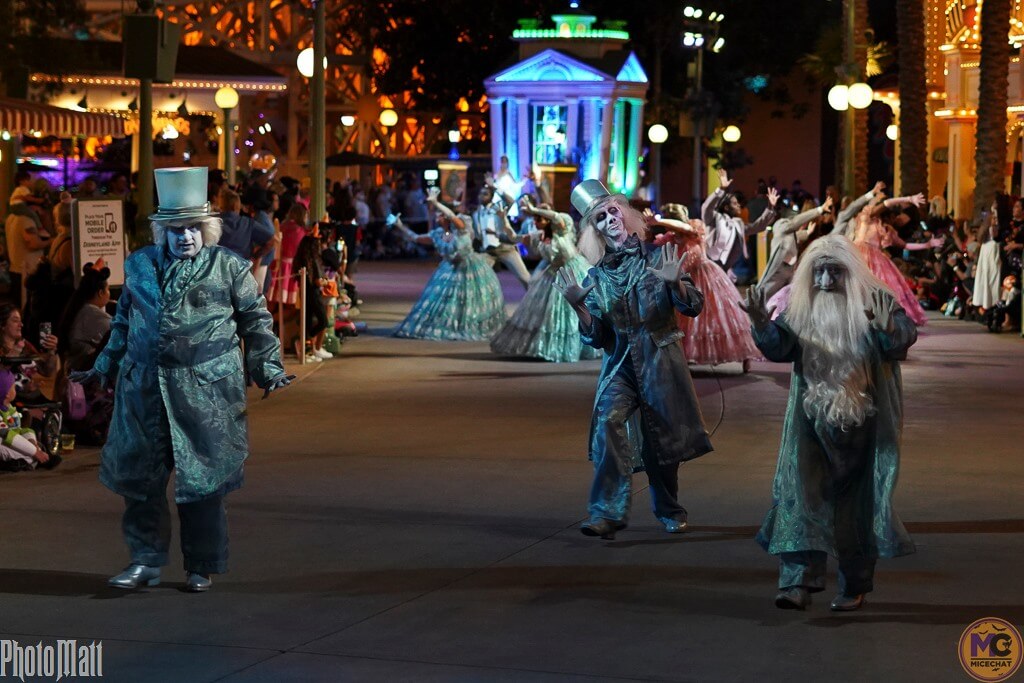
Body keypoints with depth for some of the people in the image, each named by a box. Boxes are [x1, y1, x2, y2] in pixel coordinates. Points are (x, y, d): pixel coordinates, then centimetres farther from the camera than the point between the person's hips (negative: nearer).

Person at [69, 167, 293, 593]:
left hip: (206, 390, -3)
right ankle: (146, 561, 16)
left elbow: (256, 322, 8)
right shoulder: (139, 265, 12)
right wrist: (104, 369, 22)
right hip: (143, 388, 3)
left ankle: (201, 567, 14)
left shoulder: (229, 267, 3)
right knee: (139, 476, 4)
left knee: (203, 479, 1)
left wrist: (268, 370, 3)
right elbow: (123, 322, 22)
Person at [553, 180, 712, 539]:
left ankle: (669, 510, 30)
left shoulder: (655, 257, -1)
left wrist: (673, 283, -23)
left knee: (663, 440, 6)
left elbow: (694, 307, -4)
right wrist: (578, 305, -14)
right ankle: (607, 511, -27)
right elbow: (596, 338, 1)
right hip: (620, 364, 1)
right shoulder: (596, 276, 5)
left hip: (661, 360, -1)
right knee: (608, 419, -25)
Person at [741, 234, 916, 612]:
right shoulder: (802, 307, 2)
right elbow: (781, 348, -6)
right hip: (813, 422, 2)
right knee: (802, 494, -12)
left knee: (857, 500, 7)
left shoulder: (873, 301, -7)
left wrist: (888, 329, -40)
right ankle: (798, 581, -17)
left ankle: (855, 586, 19)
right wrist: (762, 325, -26)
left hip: (864, 423, -2)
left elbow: (904, 337, -18)